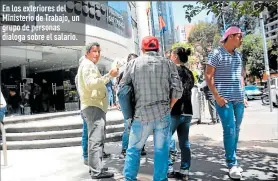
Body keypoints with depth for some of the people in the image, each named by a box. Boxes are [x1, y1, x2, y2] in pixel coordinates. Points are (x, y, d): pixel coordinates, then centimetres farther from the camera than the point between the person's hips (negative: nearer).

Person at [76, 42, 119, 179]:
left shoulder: (88, 65, 26)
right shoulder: (87, 65, -8)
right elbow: (91, 83, -23)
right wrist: (109, 75, -26)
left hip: (93, 105, 11)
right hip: (93, 106, -11)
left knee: (94, 139, 15)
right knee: (96, 139, -12)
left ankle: (94, 166, 24)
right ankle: (97, 171, -9)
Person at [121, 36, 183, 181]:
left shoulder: (133, 63, 3)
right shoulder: (168, 63, 5)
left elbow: (122, 88, 6)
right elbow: (177, 90, 0)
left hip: (141, 115, 0)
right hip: (163, 114, 1)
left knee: (133, 149, 14)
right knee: (161, 150, 10)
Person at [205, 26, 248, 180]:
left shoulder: (238, 55, 15)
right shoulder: (217, 54, -5)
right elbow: (208, 75, -9)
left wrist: (243, 94, 13)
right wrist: (217, 96, -14)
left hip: (238, 100, 7)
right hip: (224, 100, -6)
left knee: (236, 131, 9)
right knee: (229, 131, -7)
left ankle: (232, 162, 21)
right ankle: (232, 164, 4)